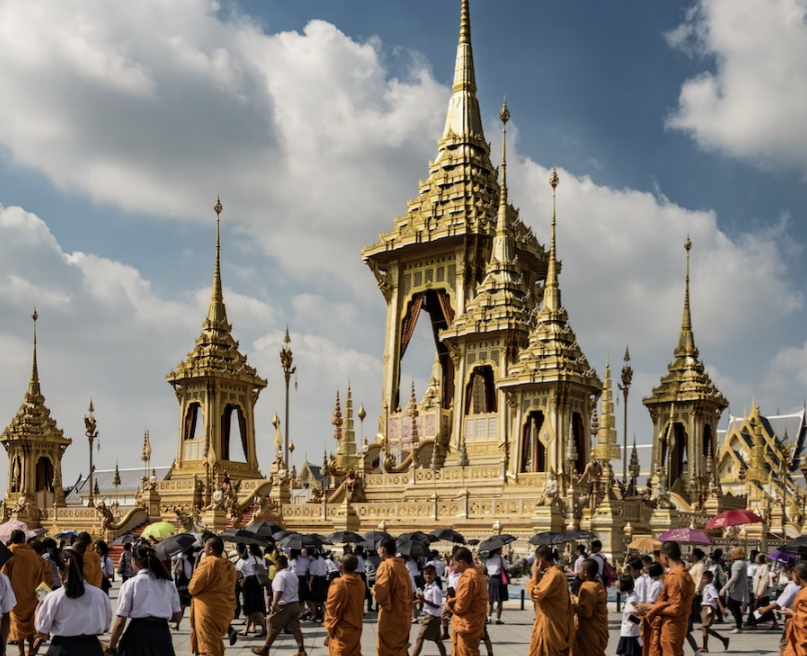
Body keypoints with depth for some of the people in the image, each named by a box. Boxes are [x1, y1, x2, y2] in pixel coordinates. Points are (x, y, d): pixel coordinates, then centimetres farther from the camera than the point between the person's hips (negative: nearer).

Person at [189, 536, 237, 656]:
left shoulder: (208, 562, -15)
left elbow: (193, 587, -15)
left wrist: (191, 588, 8)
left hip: (208, 611, -8)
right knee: (217, 645, 20)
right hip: (225, 611, 8)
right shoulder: (229, 565, 9)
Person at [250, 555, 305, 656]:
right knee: (295, 628, 4)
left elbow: (279, 591, -25)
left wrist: (274, 603, -32)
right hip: (295, 604, 8)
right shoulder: (293, 575, 16)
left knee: (273, 628, 4)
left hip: (283, 606, -8)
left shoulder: (280, 575, -12)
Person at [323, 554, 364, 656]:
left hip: (341, 628, -6)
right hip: (356, 626, 6)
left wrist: (329, 623, 1)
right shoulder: (361, 583, -2)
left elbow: (331, 606, -13)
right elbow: (361, 605, 8)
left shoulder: (338, 583, -19)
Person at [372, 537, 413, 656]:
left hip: (390, 617, -8)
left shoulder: (386, 565, -13)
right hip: (403, 615, 8)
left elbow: (380, 593, -20)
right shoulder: (402, 565, 11)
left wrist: (374, 590, 0)